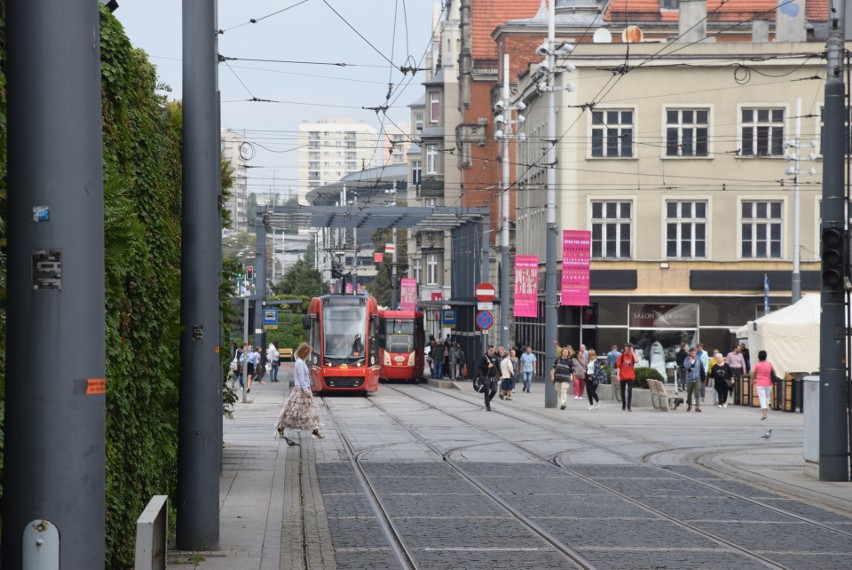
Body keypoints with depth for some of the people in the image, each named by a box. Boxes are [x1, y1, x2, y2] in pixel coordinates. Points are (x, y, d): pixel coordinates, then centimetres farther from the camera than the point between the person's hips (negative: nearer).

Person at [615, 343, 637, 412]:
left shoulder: (633, 355, 1)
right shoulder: (622, 356, 1)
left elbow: (636, 361, -21)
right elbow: (618, 366, 0)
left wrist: (632, 352, -17)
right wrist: (618, 375, -8)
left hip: (630, 377, -1)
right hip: (623, 377, 1)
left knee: (630, 391, -10)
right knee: (623, 392, 9)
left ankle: (628, 407, -9)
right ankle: (623, 406, 24)